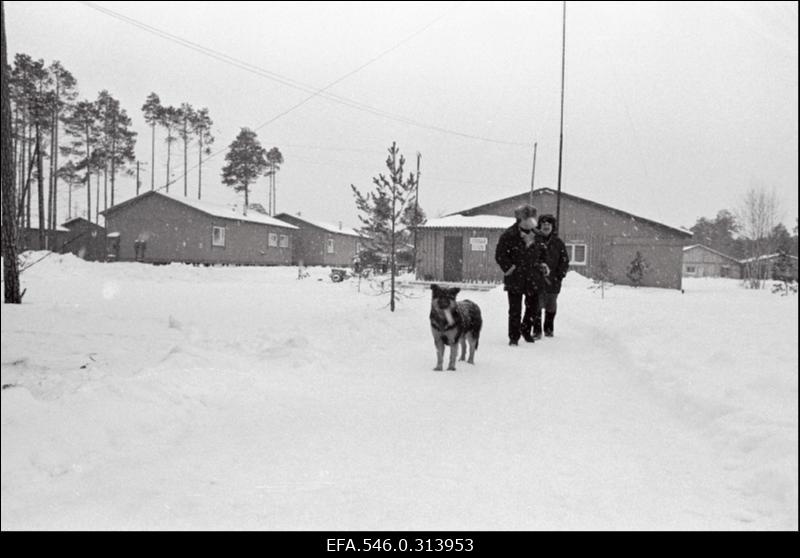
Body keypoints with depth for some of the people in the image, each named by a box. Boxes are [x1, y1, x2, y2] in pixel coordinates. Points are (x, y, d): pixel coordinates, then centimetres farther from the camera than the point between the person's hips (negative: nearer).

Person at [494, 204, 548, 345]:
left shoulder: (536, 235, 6)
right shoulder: (508, 235, -9)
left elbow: (541, 253, 23)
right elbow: (500, 256, -6)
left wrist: (539, 266, 12)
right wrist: (510, 269, -12)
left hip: (533, 279, 5)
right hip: (515, 279, -5)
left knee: (533, 306, 13)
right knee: (515, 310, -1)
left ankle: (526, 330, 35)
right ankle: (514, 337, 11)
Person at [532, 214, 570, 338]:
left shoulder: (558, 243, 7)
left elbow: (565, 261, 7)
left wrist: (559, 275, -5)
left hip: (553, 281, 3)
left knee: (551, 306, 12)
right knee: (537, 306, -8)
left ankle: (549, 329, 27)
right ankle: (537, 330, 0)